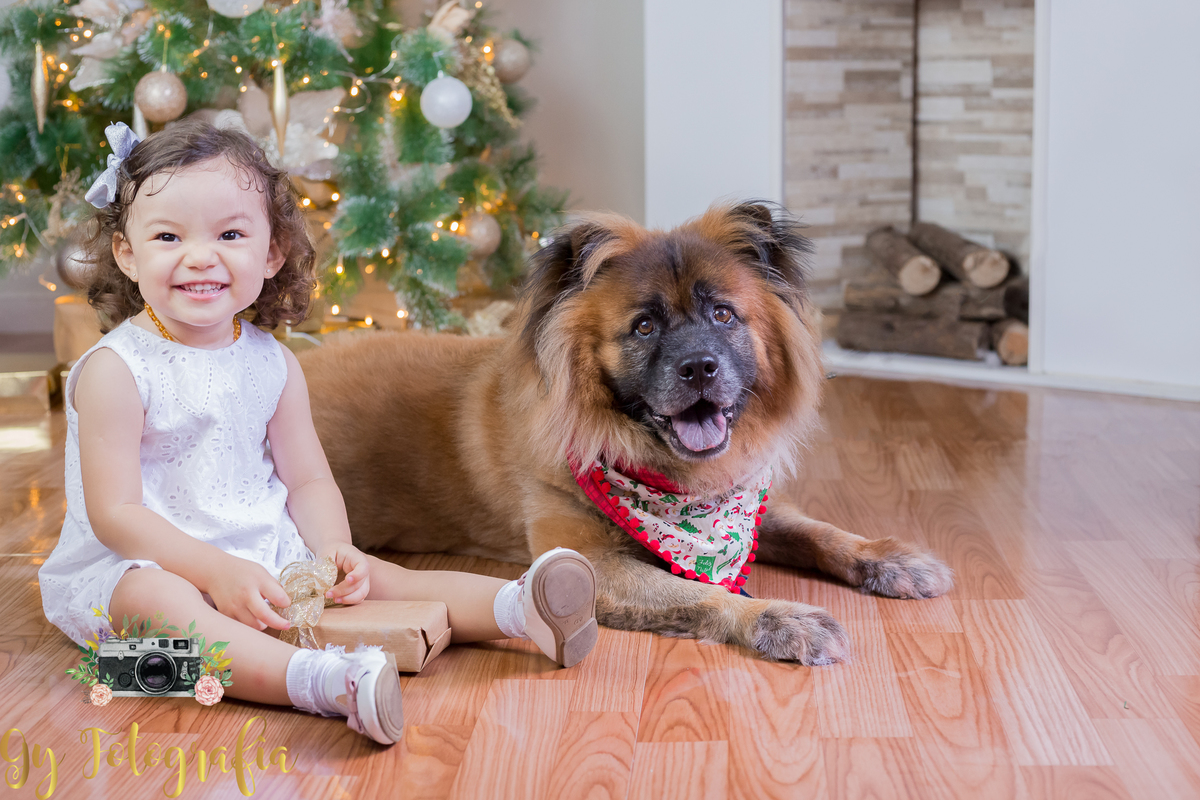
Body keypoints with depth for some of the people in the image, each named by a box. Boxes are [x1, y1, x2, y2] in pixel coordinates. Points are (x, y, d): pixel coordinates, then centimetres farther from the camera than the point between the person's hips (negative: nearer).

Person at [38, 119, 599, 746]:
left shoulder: (273, 364, 4)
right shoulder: (115, 370, -14)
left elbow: (309, 481, 8)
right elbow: (115, 513, -17)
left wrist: (334, 549, -14)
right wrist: (217, 570, -27)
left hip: (266, 556, 7)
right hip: (140, 563, -6)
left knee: (368, 577, -11)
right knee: (160, 601, -37)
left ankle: (520, 608, -17)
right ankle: (326, 682, -58)